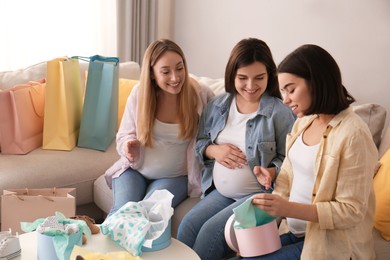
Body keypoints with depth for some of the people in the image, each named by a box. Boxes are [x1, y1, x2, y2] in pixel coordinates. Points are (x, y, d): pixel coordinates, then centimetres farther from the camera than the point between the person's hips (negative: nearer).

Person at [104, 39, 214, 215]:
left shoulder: (200, 96, -11)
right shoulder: (138, 94, -7)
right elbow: (125, 135, 4)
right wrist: (129, 146, -18)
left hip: (176, 176, -1)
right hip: (134, 169, 1)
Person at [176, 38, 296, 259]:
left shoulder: (280, 112, -12)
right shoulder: (218, 105, 4)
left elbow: (287, 159, -9)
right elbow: (199, 143, 13)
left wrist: (270, 173, -29)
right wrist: (214, 150, -8)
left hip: (258, 194, -5)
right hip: (220, 191, 5)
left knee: (211, 230, -19)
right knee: (188, 225, -14)